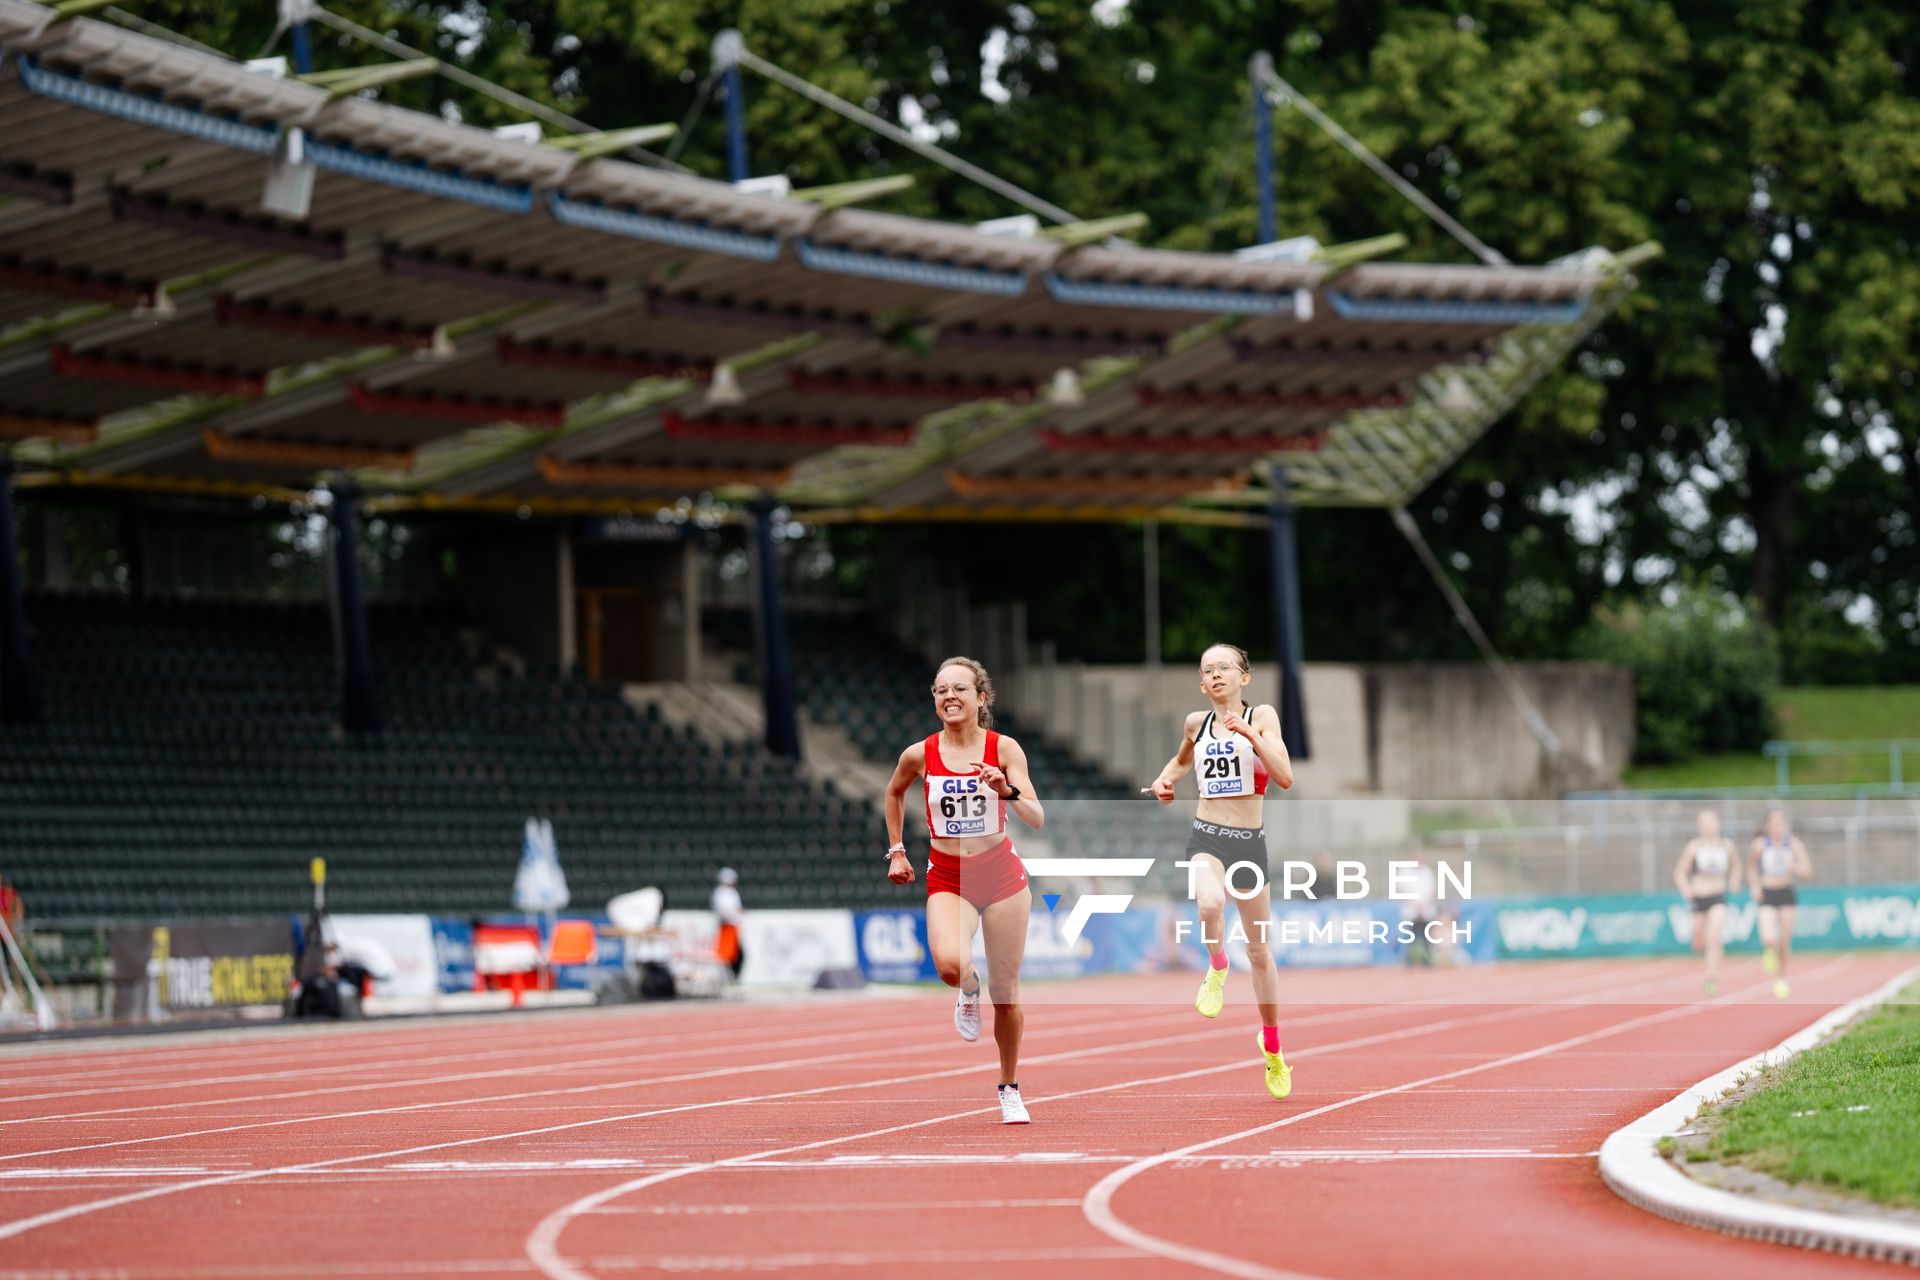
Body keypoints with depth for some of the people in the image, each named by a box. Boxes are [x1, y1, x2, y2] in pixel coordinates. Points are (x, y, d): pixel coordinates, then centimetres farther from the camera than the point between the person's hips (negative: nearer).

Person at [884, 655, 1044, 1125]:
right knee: (950, 963, -30)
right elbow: (894, 792, 18)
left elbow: (1036, 819, -13)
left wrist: (1006, 791, -31)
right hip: (947, 879, 0)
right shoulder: (919, 755, -4)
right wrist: (896, 851, 17)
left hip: (1001, 874, 0)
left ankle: (1009, 1089, 25)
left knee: (1005, 991, 4)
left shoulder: (1004, 748, -8)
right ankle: (968, 991, 9)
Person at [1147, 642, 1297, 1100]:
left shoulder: (1262, 716, -2)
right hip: (1207, 838, 0)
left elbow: (1285, 776, -14)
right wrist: (1165, 779, 9)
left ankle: (1272, 1047, 28)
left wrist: (1251, 734, -23)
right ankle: (1216, 967, -4)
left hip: (1250, 842, 0)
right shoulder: (1196, 722, 7)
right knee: (1210, 903, -36)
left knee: (1260, 952, 10)